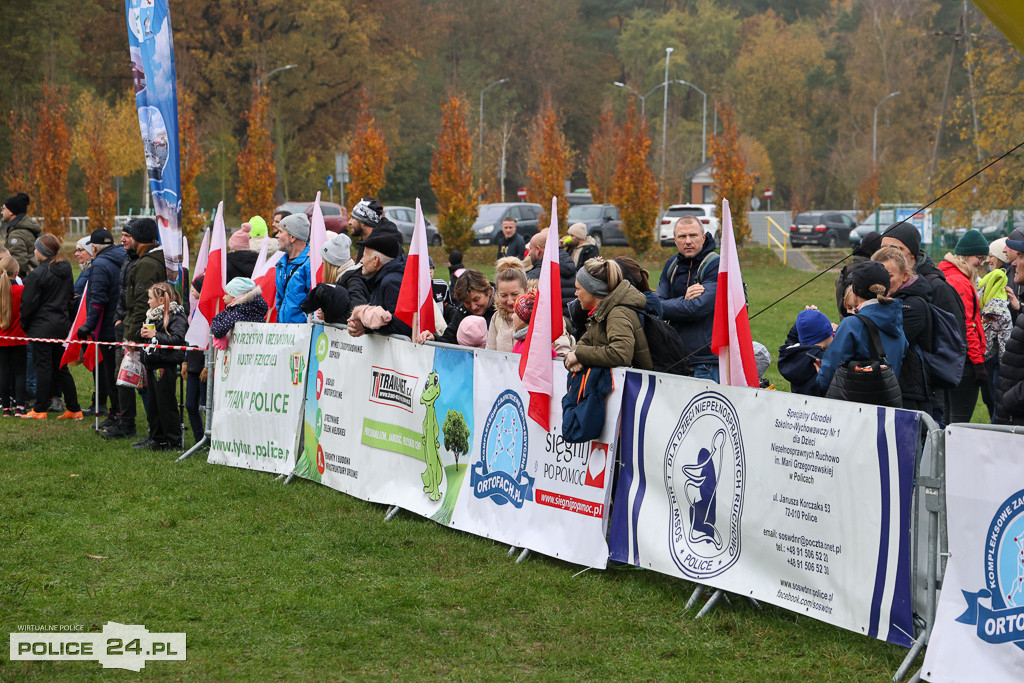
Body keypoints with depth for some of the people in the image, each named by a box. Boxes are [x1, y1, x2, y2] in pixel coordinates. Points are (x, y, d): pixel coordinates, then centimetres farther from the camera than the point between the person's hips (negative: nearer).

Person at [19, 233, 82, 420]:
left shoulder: (37, 274, -16)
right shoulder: (66, 270, 7)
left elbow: (28, 303, -12)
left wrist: (24, 324, 2)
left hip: (43, 326, -7)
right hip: (62, 325, 7)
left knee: (43, 367, -2)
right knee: (61, 367, 12)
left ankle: (39, 410, 4)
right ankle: (73, 409, 12)